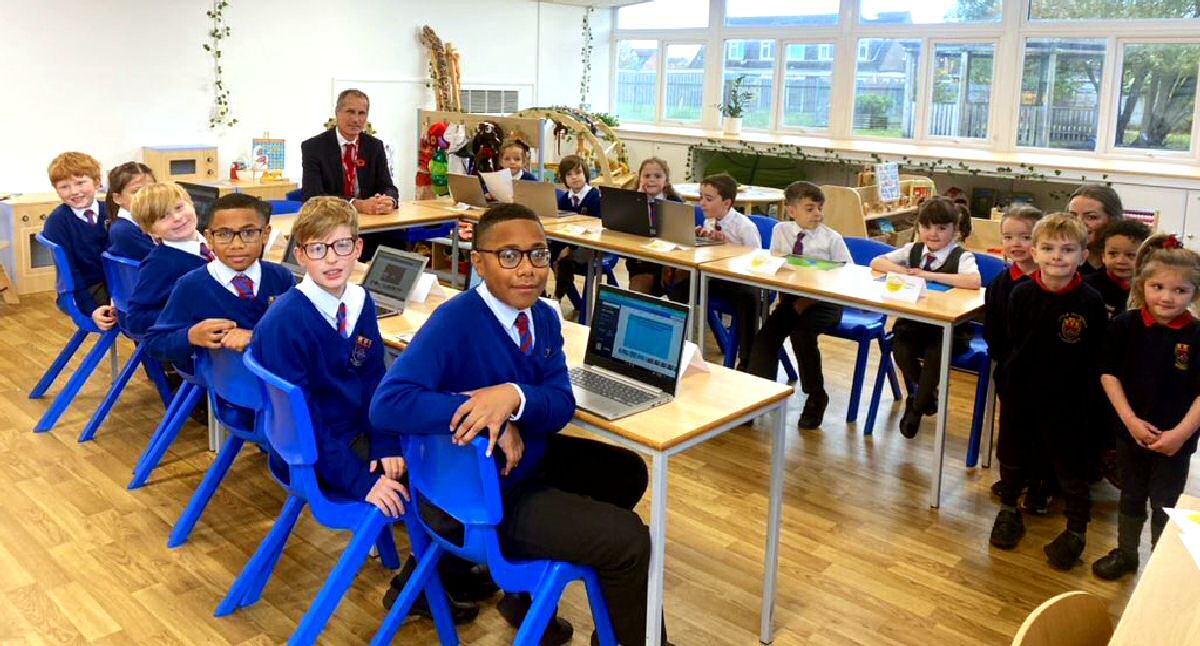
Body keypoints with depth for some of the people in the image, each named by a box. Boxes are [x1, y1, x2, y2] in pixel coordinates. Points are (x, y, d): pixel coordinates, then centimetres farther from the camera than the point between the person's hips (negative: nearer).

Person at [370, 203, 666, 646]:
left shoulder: (544, 316, -2)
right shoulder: (453, 322, -26)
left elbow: (562, 403, -9)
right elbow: (387, 405, -35)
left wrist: (515, 397, -32)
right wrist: (493, 417, -36)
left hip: (529, 458, 9)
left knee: (628, 473, 22)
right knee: (628, 539, -10)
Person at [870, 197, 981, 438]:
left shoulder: (962, 257, -8)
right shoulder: (913, 250, 7)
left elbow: (974, 282, -30)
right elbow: (877, 263, 5)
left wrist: (928, 274, -28)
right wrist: (904, 271, -14)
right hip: (913, 323, 4)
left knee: (935, 353, -32)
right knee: (900, 348, -25)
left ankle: (915, 409, -5)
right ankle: (929, 394, 7)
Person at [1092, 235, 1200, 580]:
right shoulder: (1125, 325, -8)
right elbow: (1109, 374, -5)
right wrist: (1130, 420, -12)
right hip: (1131, 431, 2)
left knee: (1165, 505, 10)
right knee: (1131, 497, 20)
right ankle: (1125, 554, 38)